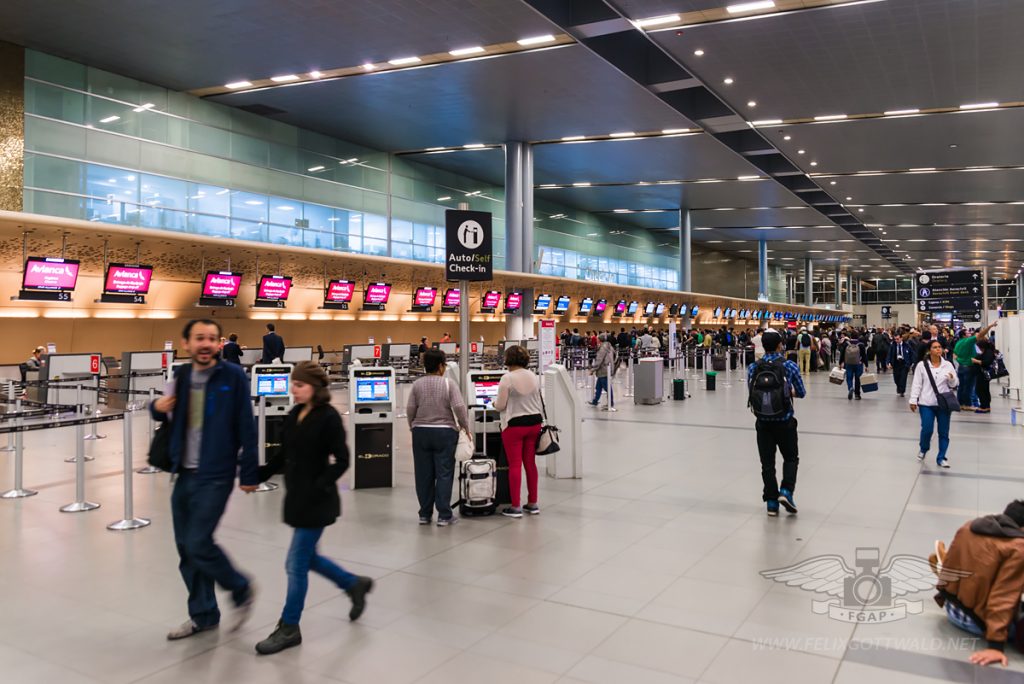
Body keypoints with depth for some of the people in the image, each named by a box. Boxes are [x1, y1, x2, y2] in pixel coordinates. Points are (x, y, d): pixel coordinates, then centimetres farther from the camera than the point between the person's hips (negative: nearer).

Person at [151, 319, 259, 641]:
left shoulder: (233, 376, -10)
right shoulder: (181, 376, 7)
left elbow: (246, 428, -10)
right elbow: (171, 417, 22)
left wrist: (249, 473, -11)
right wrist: (158, 407, -2)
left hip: (215, 477, -6)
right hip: (184, 475, 6)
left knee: (198, 544, -10)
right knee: (185, 547, 11)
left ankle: (241, 589, 15)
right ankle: (203, 614, 27)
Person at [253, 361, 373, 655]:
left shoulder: (329, 417, -14)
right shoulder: (294, 415, 7)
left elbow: (341, 461, -15)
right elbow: (283, 456, 12)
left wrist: (318, 488, -21)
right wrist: (258, 475, 1)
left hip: (315, 501, -8)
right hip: (296, 498, 8)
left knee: (296, 563, 0)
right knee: (307, 557, 18)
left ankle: (289, 629, 15)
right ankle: (355, 584, 38)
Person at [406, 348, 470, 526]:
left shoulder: (417, 384, 0)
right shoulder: (448, 384, -7)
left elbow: (410, 410, 0)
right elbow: (459, 407, -13)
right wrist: (465, 427, -1)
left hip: (421, 432, 3)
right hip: (444, 433, -3)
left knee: (424, 474, 9)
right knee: (444, 474, 1)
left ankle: (425, 514, 15)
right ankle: (444, 516, 1)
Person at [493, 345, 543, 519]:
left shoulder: (507, 378, -14)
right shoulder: (534, 377, 6)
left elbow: (500, 406, -11)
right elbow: (538, 402, 13)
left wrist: (495, 404, 11)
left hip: (514, 425, -6)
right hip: (534, 422, 6)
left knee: (515, 465, 0)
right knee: (530, 463, 13)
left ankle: (515, 507, 4)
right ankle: (533, 503, 20)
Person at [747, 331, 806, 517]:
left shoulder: (753, 367, -4)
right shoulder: (789, 366, -9)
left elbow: (751, 392, 5)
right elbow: (801, 393, 1)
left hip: (762, 423, 2)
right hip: (785, 422, -2)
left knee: (767, 462, 11)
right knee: (791, 458, 17)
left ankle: (772, 501, 14)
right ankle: (786, 491, 0)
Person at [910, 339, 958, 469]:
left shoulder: (948, 365, 3)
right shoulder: (922, 365, -2)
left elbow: (954, 385, 7)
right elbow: (917, 384, -1)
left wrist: (952, 378, -15)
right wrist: (913, 400, -5)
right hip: (926, 403, -2)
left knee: (943, 432, 5)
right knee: (927, 430, -6)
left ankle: (941, 458, 17)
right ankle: (923, 449, 24)